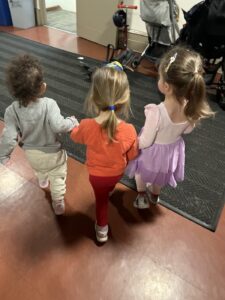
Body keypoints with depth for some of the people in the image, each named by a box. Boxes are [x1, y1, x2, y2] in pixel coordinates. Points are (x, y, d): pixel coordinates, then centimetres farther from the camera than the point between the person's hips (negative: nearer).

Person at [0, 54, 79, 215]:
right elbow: (58, 126, -42)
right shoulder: (49, 104, -33)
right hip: (53, 152, -3)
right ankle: (58, 204, 41)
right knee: (58, 177, 23)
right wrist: (72, 122, -22)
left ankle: (43, 181, 69)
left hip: (31, 154, 4)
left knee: (39, 169, 37)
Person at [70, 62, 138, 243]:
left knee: (101, 199, 27)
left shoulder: (86, 126, -33)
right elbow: (132, 155, -14)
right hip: (118, 172, 1)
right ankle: (109, 192, 72)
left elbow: (76, 137, -7)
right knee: (108, 188, 38)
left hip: (96, 174, -1)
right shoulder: (129, 131, -34)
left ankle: (102, 230, 47)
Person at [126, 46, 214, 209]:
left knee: (141, 172, 31)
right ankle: (154, 195, 62)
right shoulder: (193, 108, -25)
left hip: (153, 151, -4)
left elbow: (145, 142, -26)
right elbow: (187, 130, -4)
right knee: (160, 176, 35)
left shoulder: (156, 113, -40)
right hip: (172, 149, 5)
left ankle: (142, 198, 53)